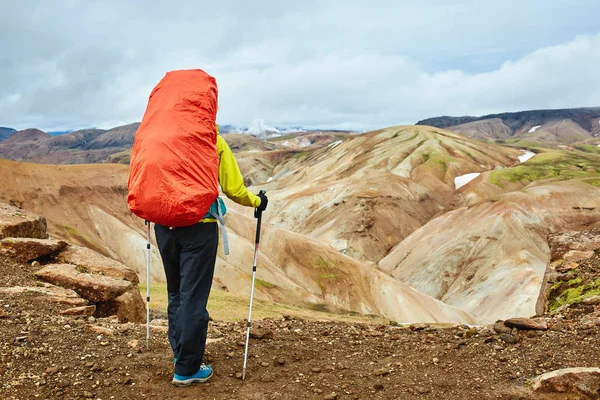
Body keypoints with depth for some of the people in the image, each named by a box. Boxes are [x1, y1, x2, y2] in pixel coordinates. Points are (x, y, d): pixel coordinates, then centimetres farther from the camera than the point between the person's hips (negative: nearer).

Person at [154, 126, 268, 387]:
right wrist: (256, 201, 16)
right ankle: (186, 369, 11)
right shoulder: (215, 142, -2)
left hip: (164, 224, 4)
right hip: (198, 226, -4)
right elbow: (234, 189, -3)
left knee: (175, 292, 20)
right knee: (193, 297, 2)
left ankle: (180, 352, 30)